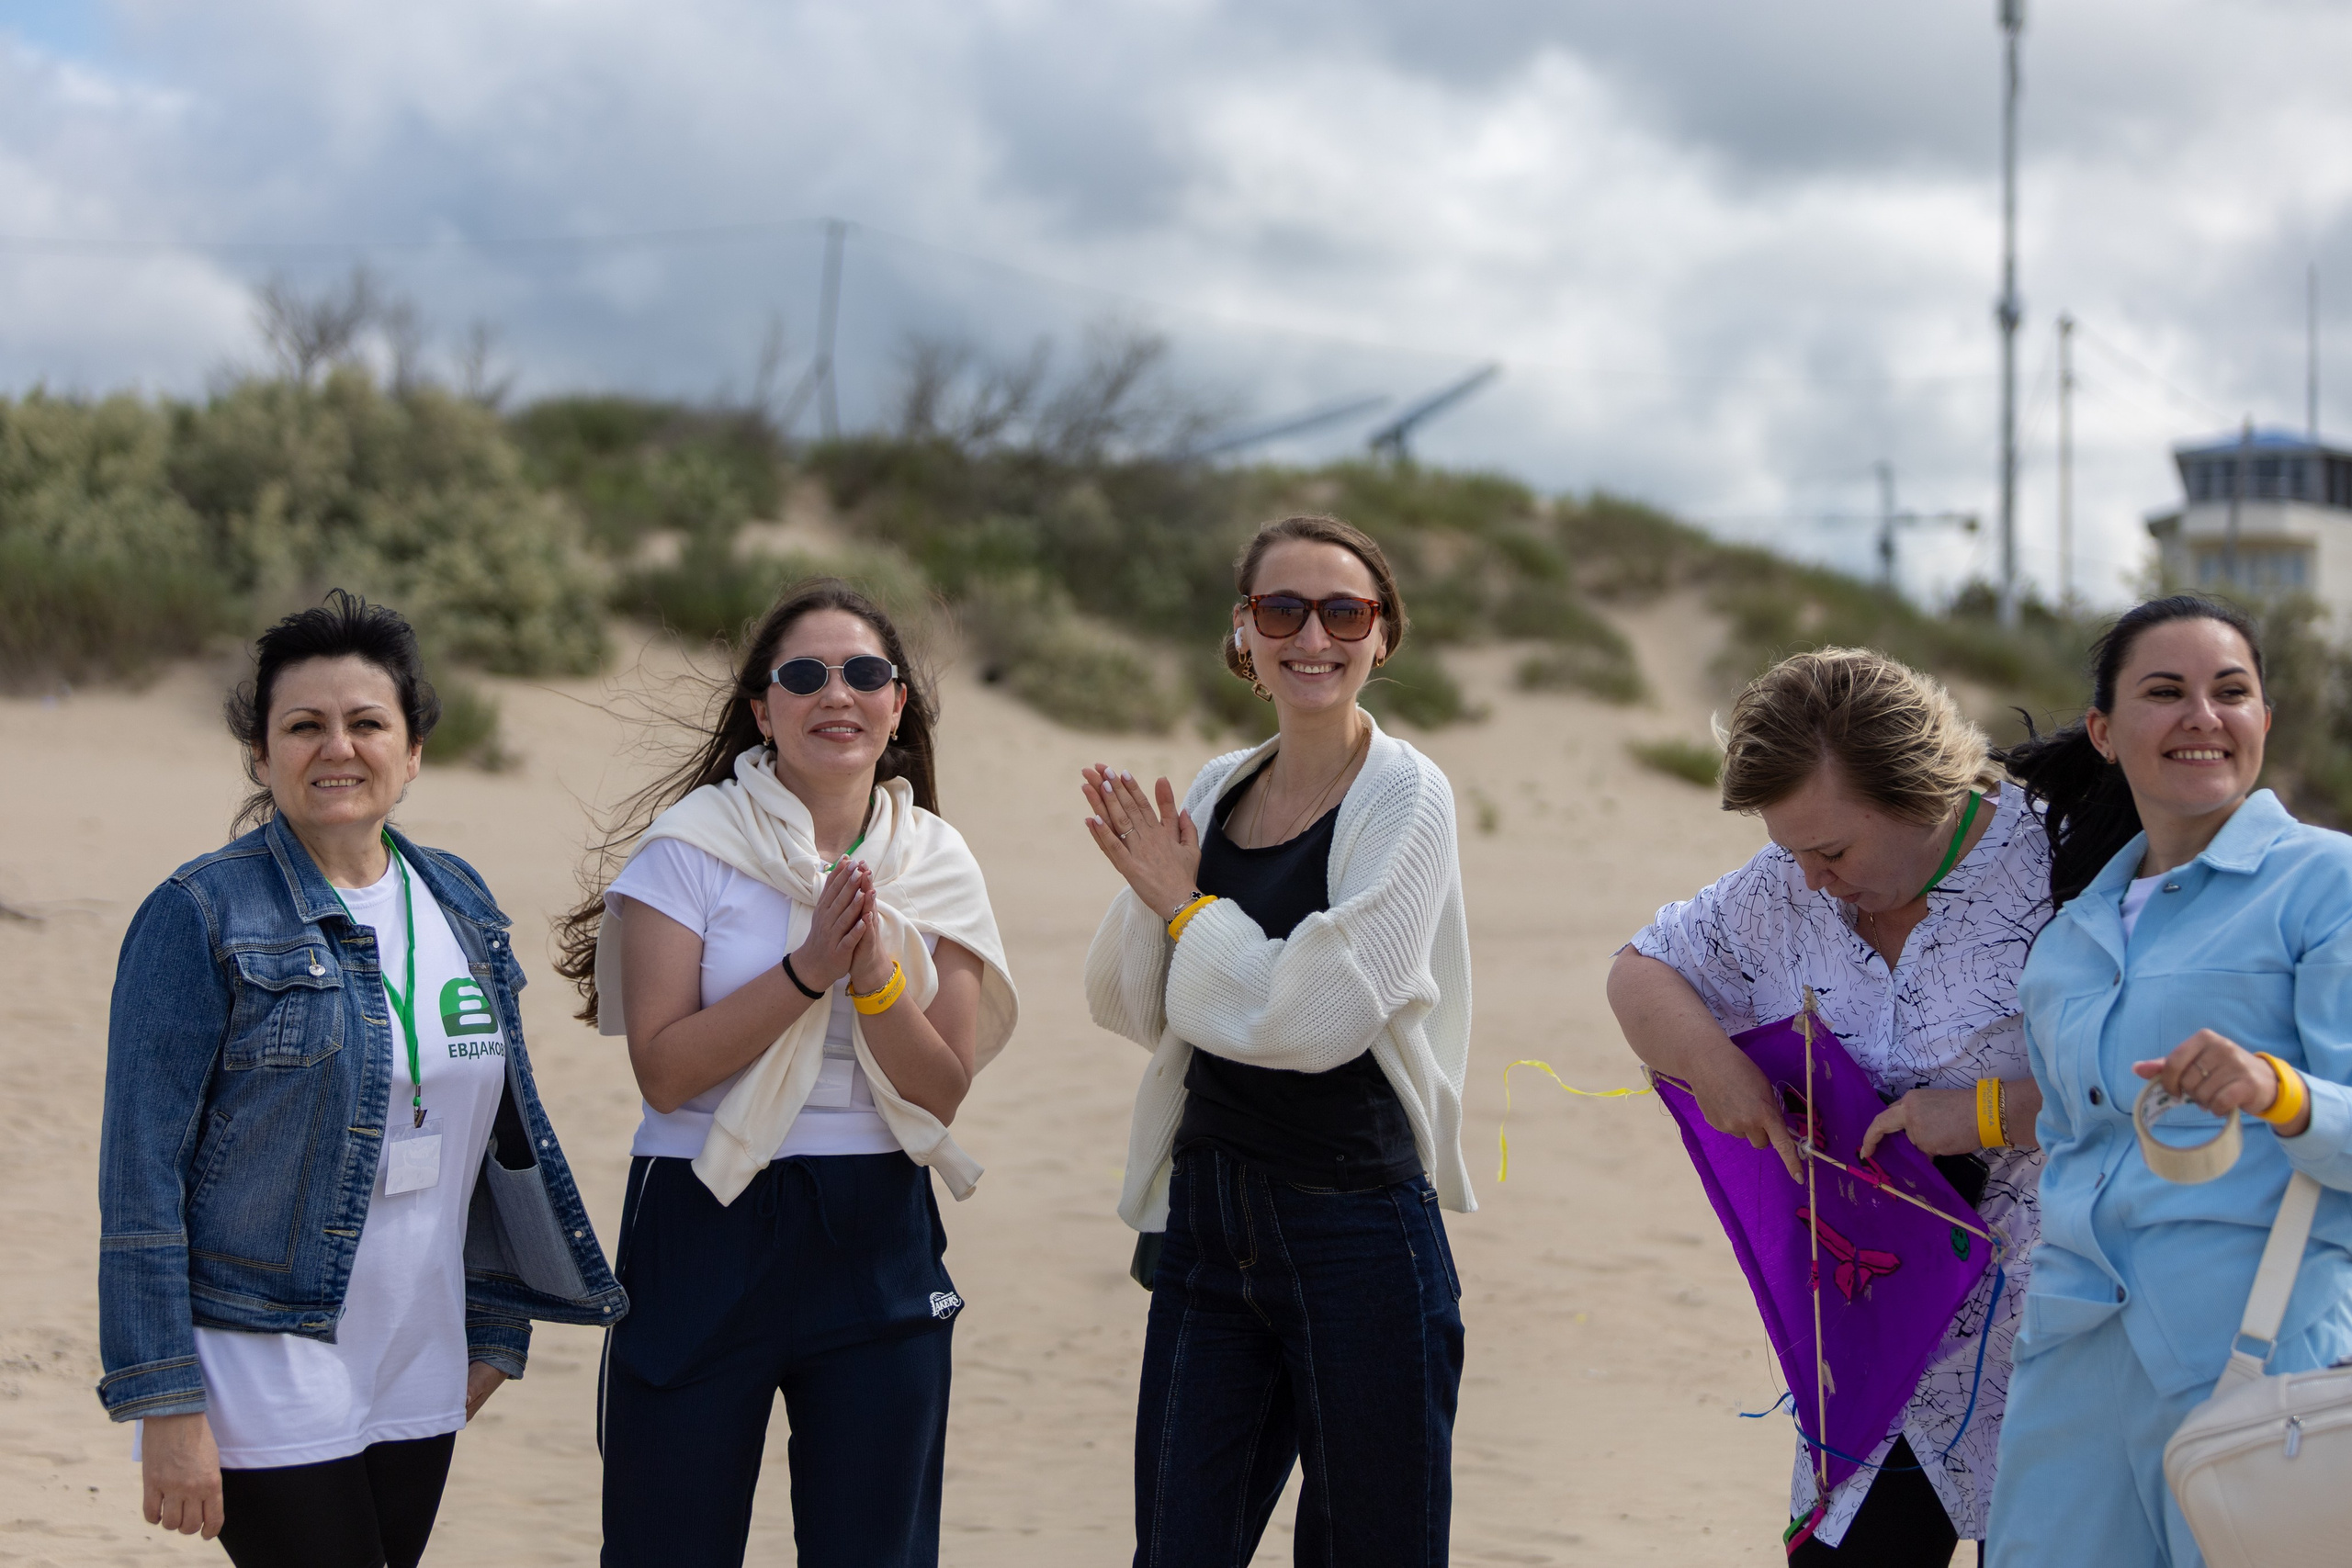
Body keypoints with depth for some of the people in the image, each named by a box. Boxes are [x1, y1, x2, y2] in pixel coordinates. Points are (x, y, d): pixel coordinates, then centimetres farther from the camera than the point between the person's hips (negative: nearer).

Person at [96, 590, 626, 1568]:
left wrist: (495, 1326, 16)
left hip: (418, 1378, 6)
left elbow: (502, 1130, 17)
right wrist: (165, 1408, -15)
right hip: (265, 1386, -6)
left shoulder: (458, 902, 9)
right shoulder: (202, 917, -9)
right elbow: (141, 1173, -11)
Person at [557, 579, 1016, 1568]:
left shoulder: (937, 865, 5)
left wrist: (875, 974, -16)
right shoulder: (691, 844, -5)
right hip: (707, 1224, -3)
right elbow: (663, 1069, -13)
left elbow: (943, 1091, 0)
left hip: (880, 1237, 3)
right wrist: (807, 970, -21)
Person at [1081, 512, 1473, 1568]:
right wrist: (1152, 893, -6)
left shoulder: (1403, 798, -9)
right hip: (1207, 1217, 5)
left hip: (1355, 1227, -5)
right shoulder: (1219, 792, 9)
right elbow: (1134, 1009, 11)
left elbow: (1320, 1013, -19)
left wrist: (1186, 905, -6)